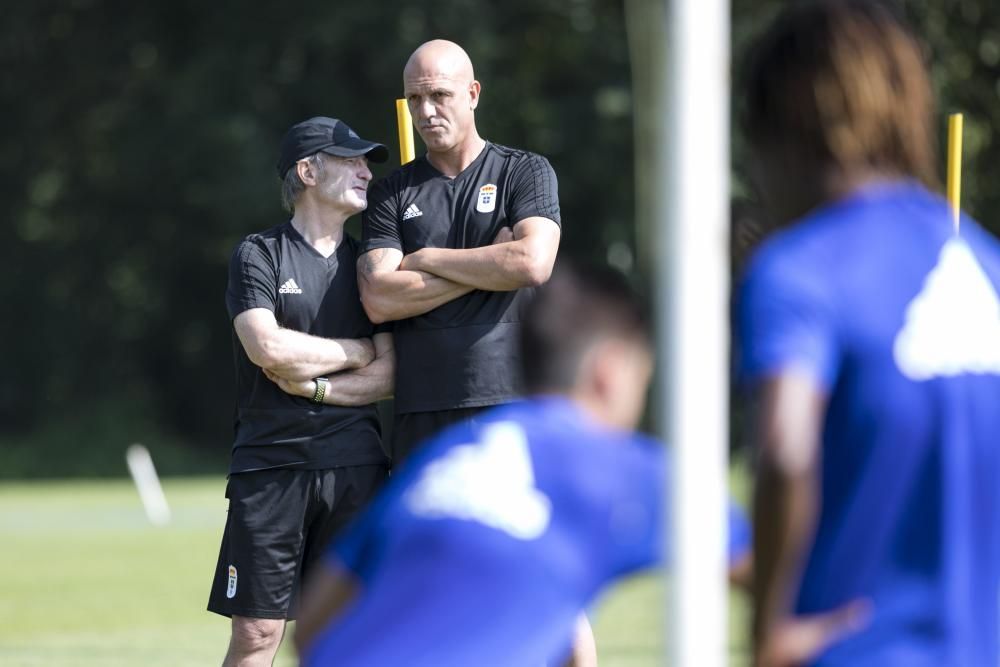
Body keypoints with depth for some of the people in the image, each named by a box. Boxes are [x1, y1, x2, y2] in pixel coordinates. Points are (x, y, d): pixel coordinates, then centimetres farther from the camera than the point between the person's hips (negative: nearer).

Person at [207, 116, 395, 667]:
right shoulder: (258, 255, 3)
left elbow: (389, 376, 5)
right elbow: (268, 347, -13)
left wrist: (314, 386, -9)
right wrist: (358, 351, -1)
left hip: (354, 466, 3)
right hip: (269, 465, -3)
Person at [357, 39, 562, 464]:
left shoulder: (525, 173, 8)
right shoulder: (393, 193, 14)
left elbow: (533, 264, -10)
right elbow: (378, 300, 0)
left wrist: (425, 260, -1)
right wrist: (488, 267, -4)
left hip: (512, 401, -2)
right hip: (421, 416, 3)